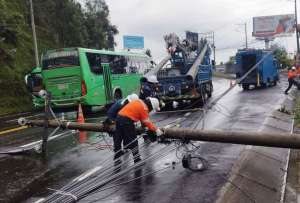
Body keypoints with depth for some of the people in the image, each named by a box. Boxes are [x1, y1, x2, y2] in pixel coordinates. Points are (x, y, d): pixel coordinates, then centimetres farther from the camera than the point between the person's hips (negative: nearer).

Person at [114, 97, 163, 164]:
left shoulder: (139, 102, 17)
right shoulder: (144, 107, -8)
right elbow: (147, 122, -7)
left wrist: (144, 125, 29)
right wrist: (156, 129, -2)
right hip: (127, 120, -9)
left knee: (118, 140, 13)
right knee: (133, 142, 2)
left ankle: (117, 160, 24)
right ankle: (137, 161, 10)